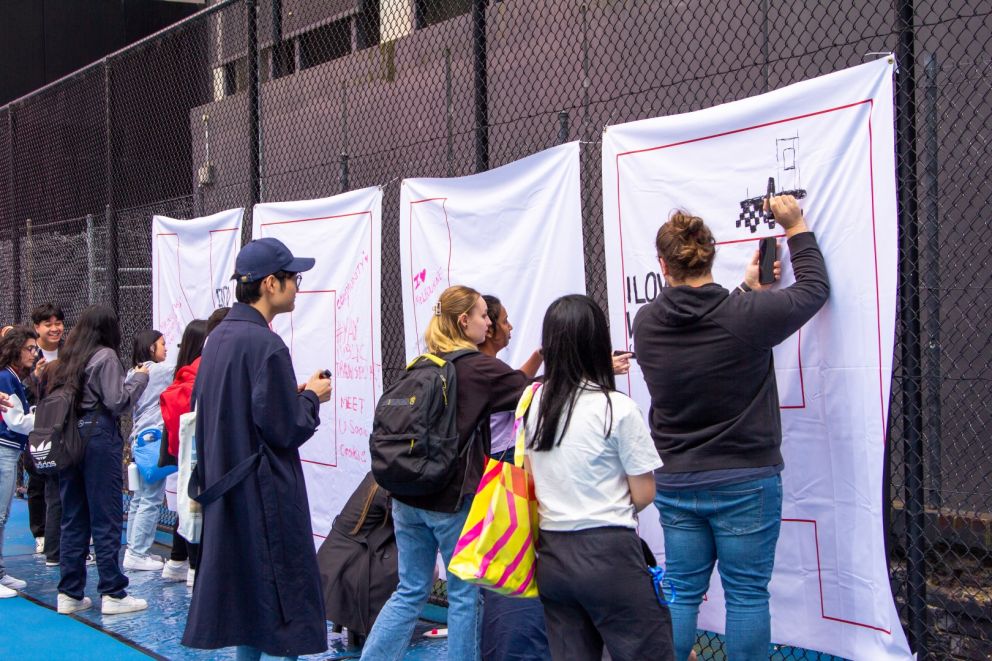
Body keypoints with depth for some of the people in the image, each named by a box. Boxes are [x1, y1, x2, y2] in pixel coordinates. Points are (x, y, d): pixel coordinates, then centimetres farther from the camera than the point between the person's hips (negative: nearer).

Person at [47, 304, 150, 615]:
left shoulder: (66, 359, 13)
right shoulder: (106, 357, -7)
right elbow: (117, 402, -12)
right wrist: (139, 378, 0)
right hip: (100, 439, -7)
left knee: (73, 517, 11)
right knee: (106, 518, -2)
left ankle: (70, 593, 15)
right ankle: (113, 594, 2)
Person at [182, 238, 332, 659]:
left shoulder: (217, 338, 8)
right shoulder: (267, 345, -19)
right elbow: (286, 431, -18)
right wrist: (311, 397, 1)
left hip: (226, 493, 9)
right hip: (266, 498, -9)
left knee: (245, 597, 17)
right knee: (282, 608, -1)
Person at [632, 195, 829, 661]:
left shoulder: (646, 323, -5)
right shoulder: (748, 314, -17)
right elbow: (814, 288, 1)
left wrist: (745, 289, 23)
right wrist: (797, 228, 13)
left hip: (675, 483, 4)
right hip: (744, 482, -4)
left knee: (681, 591, 13)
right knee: (747, 594, 6)